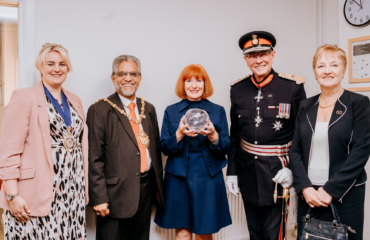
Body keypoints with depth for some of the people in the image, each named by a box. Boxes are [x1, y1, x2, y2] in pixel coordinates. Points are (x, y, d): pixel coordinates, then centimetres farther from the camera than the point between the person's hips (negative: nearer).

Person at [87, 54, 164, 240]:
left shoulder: (148, 109, 12)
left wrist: (159, 186, 14)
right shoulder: (100, 110, -6)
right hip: (116, 192, -5)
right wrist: (99, 198, -13)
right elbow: (94, 159, -10)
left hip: (146, 189, 6)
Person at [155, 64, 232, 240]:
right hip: (179, 179, 0)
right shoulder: (171, 112, 4)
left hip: (209, 179, 0)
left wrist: (213, 135, -19)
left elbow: (225, 149, 1)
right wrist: (180, 134, -18)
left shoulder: (218, 111, 4)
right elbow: (164, 148, 0)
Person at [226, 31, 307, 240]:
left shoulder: (293, 86, -8)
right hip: (248, 171, 4)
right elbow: (234, 134, 8)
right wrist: (232, 171, 8)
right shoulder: (238, 89, 2)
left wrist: (292, 168, -13)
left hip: (278, 172, -3)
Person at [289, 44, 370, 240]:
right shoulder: (305, 106, 7)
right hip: (308, 194, 3)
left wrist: (331, 190, -14)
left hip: (345, 194, -3)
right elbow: (295, 150, 4)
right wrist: (305, 187, -9)